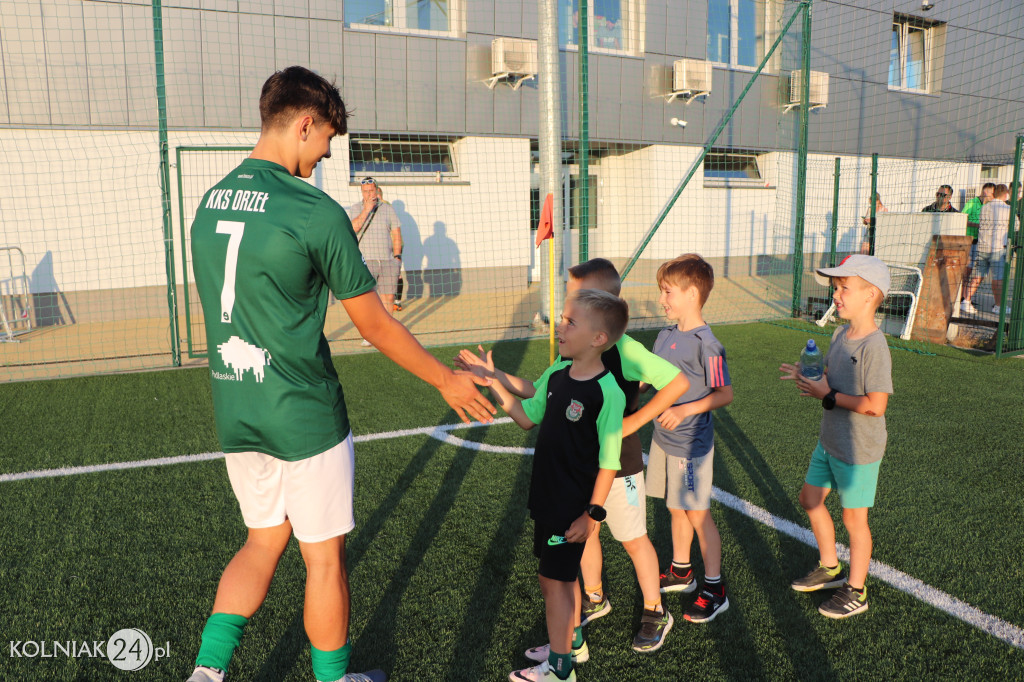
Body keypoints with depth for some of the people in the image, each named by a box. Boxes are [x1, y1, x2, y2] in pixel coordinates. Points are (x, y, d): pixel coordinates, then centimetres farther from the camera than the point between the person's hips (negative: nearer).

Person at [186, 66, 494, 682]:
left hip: (235, 416, 7)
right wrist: (448, 381, 1)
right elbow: (376, 324, -11)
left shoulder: (210, 203, 5)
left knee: (264, 542, 23)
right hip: (305, 420, -6)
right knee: (325, 559, 12)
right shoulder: (316, 212, -16)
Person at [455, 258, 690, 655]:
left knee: (633, 540, 11)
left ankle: (655, 614, 33)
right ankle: (594, 600, 44)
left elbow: (679, 383, -21)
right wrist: (495, 376, -7)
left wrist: (634, 421, -20)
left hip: (618, 466, -6)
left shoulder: (625, 350, -23)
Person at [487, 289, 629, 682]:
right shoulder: (557, 373, 0)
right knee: (561, 576, 22)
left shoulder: (607, 392, -22)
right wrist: (493, 383, 3)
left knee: (555, 580, 4)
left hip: (574, 508, -7)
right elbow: (528, 417, 11)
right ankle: (571, 641, 44)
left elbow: (609, 461, -19)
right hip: (546, 498, 8)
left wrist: (593, 514, -17)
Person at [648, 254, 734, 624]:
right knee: (676, 509, 20)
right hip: (663, 440, 7)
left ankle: (715, 590, 19)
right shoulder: (665, 336, 5)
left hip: (691, 445, -7)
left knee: (698, 515, 4)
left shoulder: (705, 344, -19)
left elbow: (725, 394, -17)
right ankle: (681, 572, 38)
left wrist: (684, 410, -25)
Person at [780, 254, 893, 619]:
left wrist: (828, 395, -21)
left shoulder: (874, 346, -24)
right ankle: (829, 568, 41)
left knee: (854, 518, 7)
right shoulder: (840, 335, 3)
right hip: (829, 442, 9)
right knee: (810, 498, 19)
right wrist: (807, 378, -5)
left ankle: (855, 591, 29)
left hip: (858, 451, -9)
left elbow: (875, 405, -28)